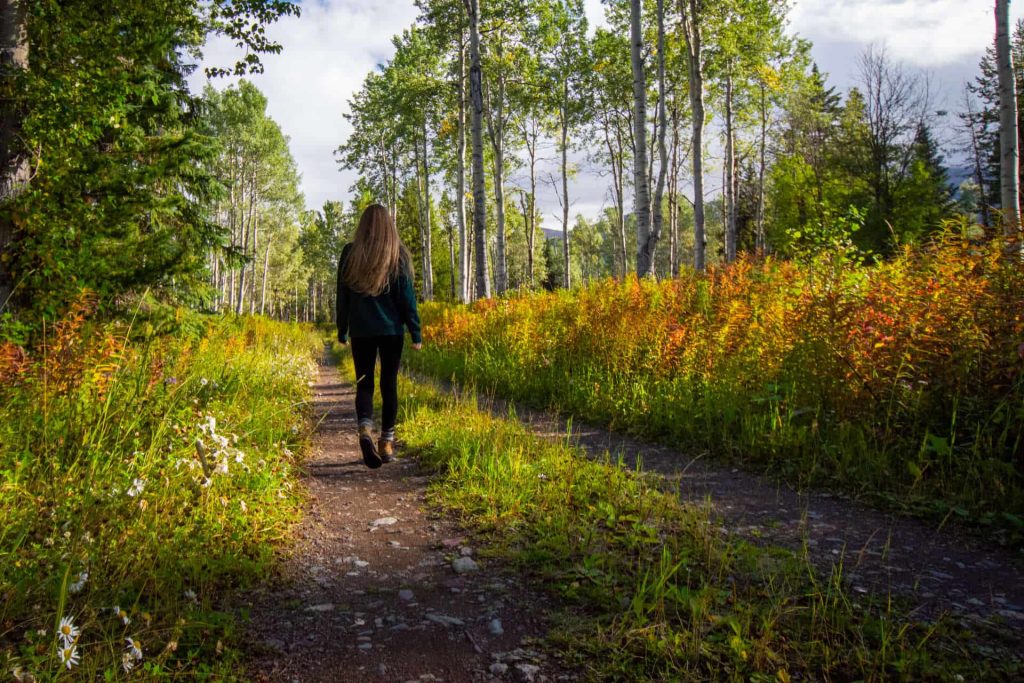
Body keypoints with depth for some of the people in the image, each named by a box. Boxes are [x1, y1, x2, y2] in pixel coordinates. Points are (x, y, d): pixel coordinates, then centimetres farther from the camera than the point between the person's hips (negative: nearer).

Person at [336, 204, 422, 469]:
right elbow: (407, 296, -4)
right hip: (391, 330, 0)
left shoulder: (349, 253, 1)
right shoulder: (398, 254, -2)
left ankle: (365, 429, -19)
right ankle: (387, 442, 12)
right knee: (389, 384, 9)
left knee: (364, 384, 6)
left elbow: (343, 295, 5)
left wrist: (342, 332, 14)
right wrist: (416, 333, -1)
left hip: (360, 330, 1)